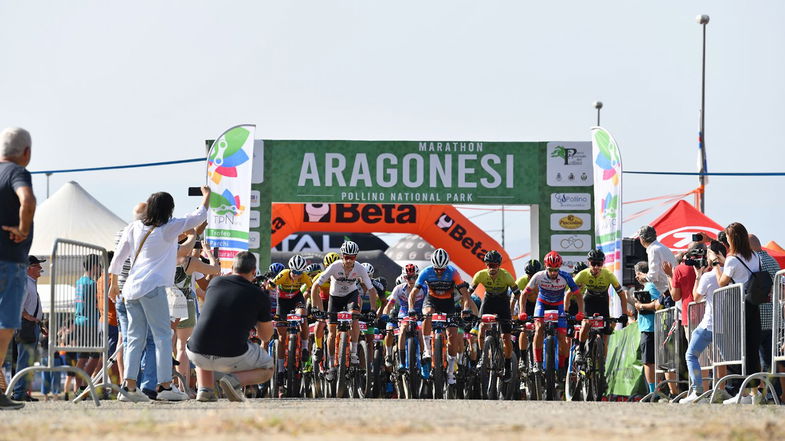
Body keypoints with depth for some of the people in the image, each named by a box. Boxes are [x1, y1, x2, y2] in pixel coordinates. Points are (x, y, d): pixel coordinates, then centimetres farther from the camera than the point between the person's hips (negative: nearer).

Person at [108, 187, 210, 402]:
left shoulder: (134, 228, 13)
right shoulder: (169, 228, -1)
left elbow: (118, 256, 16)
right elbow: (199, 216, 7)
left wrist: (113, 281, 27)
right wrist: (206, 196, 23)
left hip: (130, 288, 6)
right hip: (152, 287, -6)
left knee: (135, 338, 6)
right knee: (163, 336, -3)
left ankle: (129, 386, -2)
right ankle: (165, 386, -9)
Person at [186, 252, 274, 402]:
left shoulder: (215, 282, 8)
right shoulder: (259, 296, -1)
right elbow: (266, 336, 11)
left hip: (197, 355, 4)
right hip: (232, 358, -4)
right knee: (267, 370, 23)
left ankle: (204, 389, 15)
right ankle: (234, 380, -7)